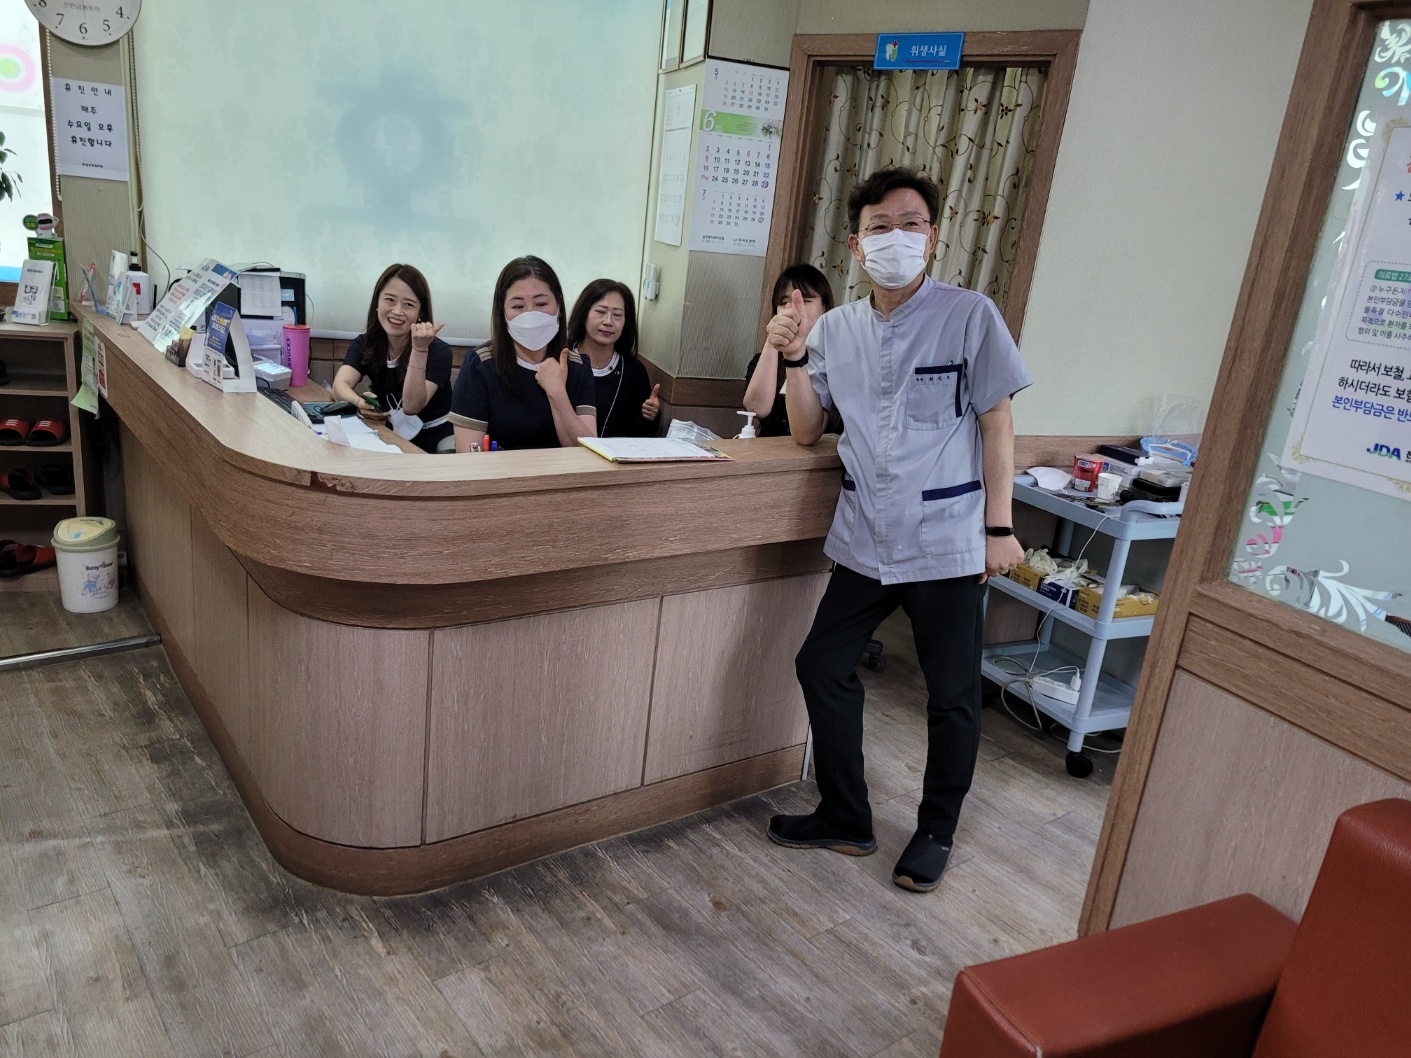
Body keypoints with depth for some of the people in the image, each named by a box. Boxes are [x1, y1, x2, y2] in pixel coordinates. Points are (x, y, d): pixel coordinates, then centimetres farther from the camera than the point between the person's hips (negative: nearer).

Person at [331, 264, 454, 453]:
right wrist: (359, 402, -33)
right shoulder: (364, 344, 3)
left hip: (432, 442, -5)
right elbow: (340, 385, -12)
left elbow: (411, 406, -21)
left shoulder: (438, 351, -11)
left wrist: (420, 348, -28)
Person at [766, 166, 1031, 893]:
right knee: (822, 667, 8)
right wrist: (794, 358, -6)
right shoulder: (836, 327, 6)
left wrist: (1000, 527, -7)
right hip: (865, 540, 4)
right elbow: (806, 433, 8)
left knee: (952, 697, 6)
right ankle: (845, 819, 27)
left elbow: (996, 423, -3)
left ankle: (936, 833, 28)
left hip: (948, 542, -4)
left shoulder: (970, 316, -5)